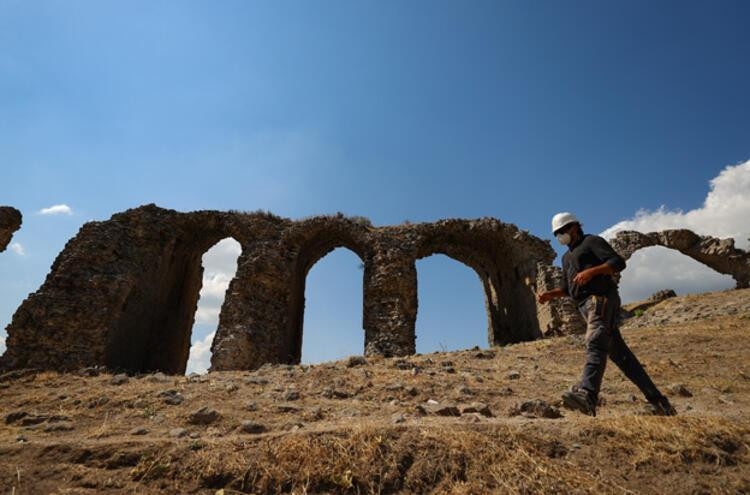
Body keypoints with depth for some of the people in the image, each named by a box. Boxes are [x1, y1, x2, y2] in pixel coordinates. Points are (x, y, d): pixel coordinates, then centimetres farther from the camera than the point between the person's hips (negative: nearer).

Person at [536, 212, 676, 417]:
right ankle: (658, 401, 13)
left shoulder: (592, 241, 4)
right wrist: (549, 295, 10)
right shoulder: (567, 257, 28)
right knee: (620, 354, 7)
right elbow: (567, 288, 28)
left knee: (595, 345, -27)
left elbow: (618, 262, -9)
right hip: (588, 306, 9)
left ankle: (587, 395, -43)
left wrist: (591, 271, -23)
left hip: (601, 300, -9)